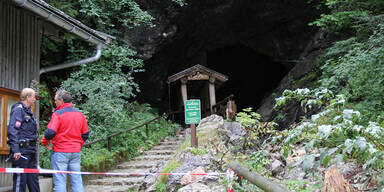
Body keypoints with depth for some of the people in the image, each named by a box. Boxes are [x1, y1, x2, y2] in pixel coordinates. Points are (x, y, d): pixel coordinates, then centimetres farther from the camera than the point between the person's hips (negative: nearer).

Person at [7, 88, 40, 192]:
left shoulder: (28, 111, 18)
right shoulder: (18, 109, -9)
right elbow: (12, 130, -18)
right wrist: (15, 150, -25)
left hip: (31, 152, 9)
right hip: (22, 151, -9)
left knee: (34, 180, 12)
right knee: (20, 180, -4)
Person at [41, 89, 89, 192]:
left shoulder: (57, 114, -10)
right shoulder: (80, 114, 8)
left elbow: (50, 132, -18)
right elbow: (85, 134, 12)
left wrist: (45, 142, 0)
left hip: (60, 152, -5)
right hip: (76, 152, 5)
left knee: (59, 181, 0)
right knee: (77, 180, 9)